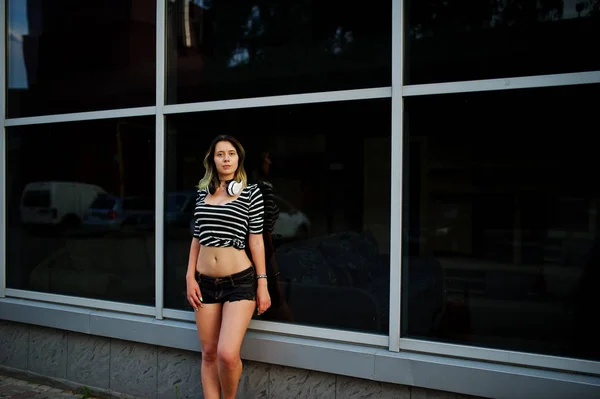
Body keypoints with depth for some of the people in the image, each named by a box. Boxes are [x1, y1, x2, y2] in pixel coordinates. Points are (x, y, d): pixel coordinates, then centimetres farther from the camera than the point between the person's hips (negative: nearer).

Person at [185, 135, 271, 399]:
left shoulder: (251, 193, -1)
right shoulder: (203, 192, 10)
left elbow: (256, 240, -2)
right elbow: (197, 238, 14)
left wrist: (262, 284, -4)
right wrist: (190, 277, 8)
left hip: (240, 281, -4)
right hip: (206, 283, 4)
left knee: (227, 354, -14)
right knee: (209, 353, 9)